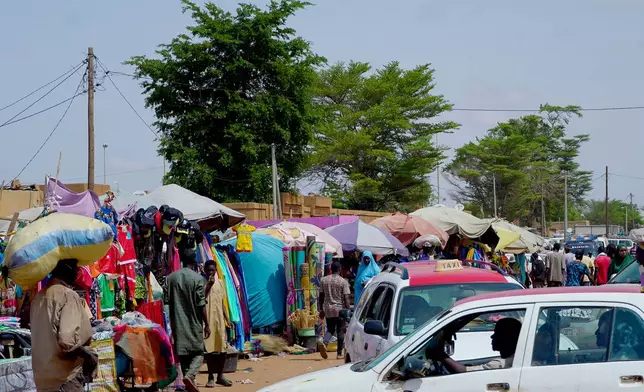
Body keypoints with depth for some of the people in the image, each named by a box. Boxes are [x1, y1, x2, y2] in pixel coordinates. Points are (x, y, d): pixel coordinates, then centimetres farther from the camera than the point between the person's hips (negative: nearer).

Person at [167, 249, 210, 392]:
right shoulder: (197, 278, -9)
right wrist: (207, 324, -2)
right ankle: (190, 375, -19)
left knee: (183, 353, 9)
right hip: (194, 322, -4)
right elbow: (201, 304, -10)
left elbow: (168, 301, 9)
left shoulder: (171, 278, 4)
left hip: (178, 323, 4)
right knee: (198, 353, 6)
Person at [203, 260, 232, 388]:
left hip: (219, 319, 4)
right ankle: (211, 377, 6)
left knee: (222, 348, 4)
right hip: (207, 319, -4)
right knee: (209, 348, -1)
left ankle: (220, 375, 15)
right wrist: (209, 285, -19)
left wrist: (227, 319, 11)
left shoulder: (220, 283, 11)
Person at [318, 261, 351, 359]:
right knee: (340, 331, 6)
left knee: (330, 330, 13)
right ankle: (340, 353, 6)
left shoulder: (324, 280, 4)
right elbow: (346, 298, -11)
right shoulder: (343, 281, -8)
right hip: (340, 309, -3)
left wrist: (322, 308, 19)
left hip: (328, 309, 3)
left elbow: (321, 296, 9)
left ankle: (324, 343, -15)